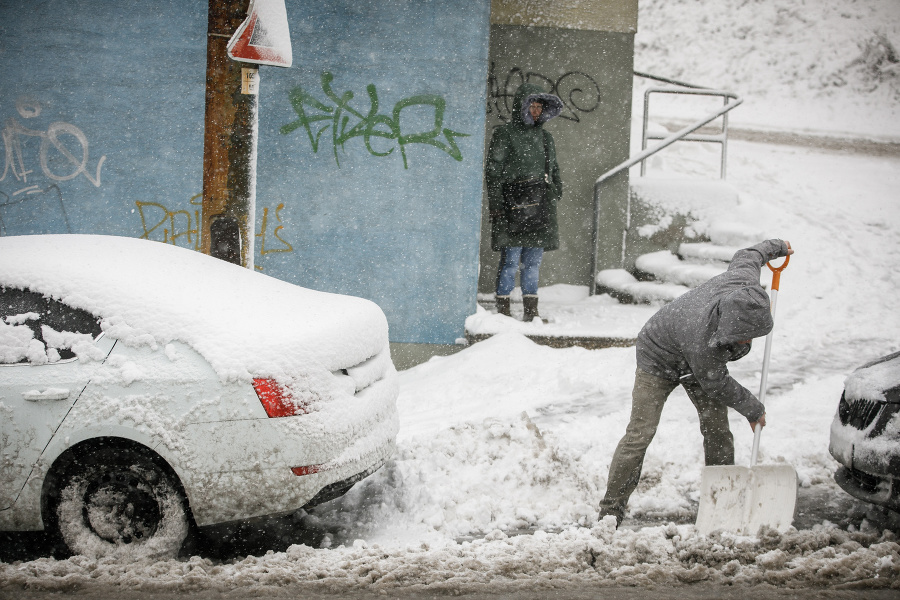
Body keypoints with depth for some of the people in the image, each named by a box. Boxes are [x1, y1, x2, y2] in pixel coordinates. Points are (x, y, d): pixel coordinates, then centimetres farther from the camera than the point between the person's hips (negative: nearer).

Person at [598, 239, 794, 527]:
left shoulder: (746, 279, -29)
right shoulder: (701, 337, -45)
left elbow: (746, 256, -2)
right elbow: (716, 384, -25)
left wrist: (776, 247, 19)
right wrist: (752, 408, -11)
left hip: (701, 361, 7)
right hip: (660, 359, -7)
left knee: (717, 428, 0)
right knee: (641, 432, -14)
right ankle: (611, 508, -10)